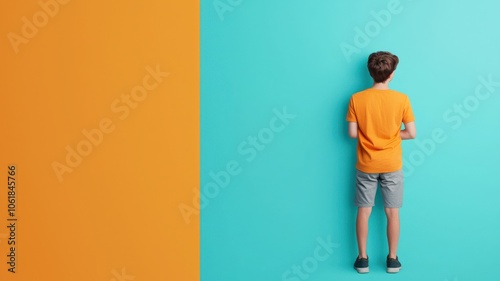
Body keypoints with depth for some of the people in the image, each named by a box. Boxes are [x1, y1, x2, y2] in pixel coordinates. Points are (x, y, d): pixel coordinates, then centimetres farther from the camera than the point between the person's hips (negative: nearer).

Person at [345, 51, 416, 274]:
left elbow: (352, 133, -6)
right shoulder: (401, 99, -10)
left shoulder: (356, 99, -9)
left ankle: (362, 259, 16)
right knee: (392, 212, 11)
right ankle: (392, 259, 19)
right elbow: (411, 133, -6)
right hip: (392, 165, 0)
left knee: (364, 212, 10)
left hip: (366, 166, 1)